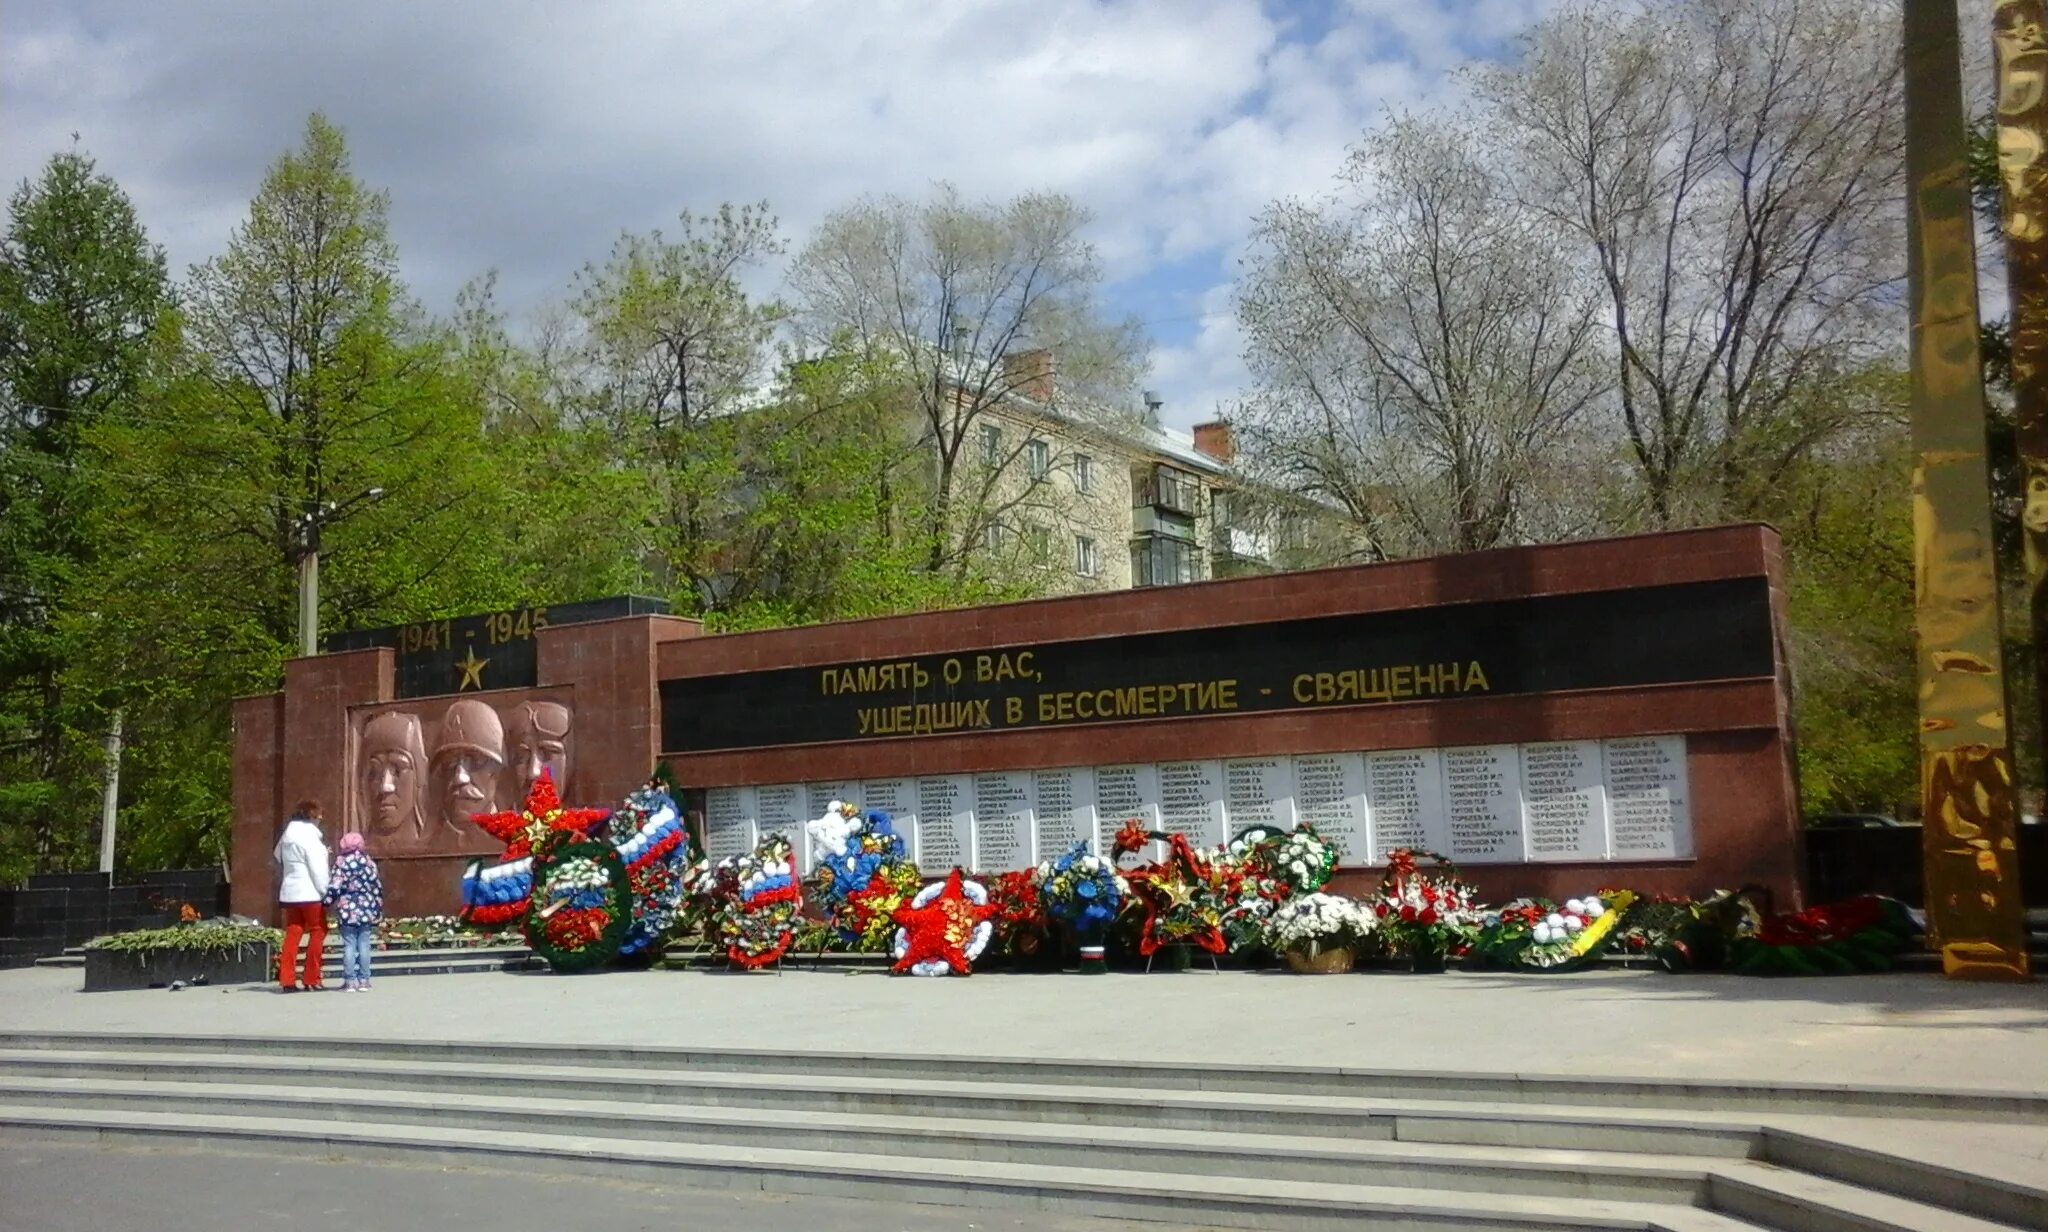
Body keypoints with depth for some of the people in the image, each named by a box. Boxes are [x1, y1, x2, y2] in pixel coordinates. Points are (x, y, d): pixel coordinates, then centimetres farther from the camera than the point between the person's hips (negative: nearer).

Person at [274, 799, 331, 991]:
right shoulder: (309, 836, -13)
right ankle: (312, 979, 1)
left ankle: (287, 980, 4)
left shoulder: (288, 835, 13)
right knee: (318, 932, 1)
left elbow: (279, 857, 22)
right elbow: (318, 869, -16)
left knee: (293, 934, 7)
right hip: (310, 893, -8)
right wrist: (325, 892, -11)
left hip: (289, 892, 8)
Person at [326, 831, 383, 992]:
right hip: (367, 908, 2)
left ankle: (350, 981, 0)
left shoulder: (341, 862, -3)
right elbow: (377, 886, 6)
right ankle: (363, 980, 5)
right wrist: (378, 909, 13)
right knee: (364, 944, 5)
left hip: (348, 909, -2)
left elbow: (335, 886, -11)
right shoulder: (369, 861, 5)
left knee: (349, 945, 1)